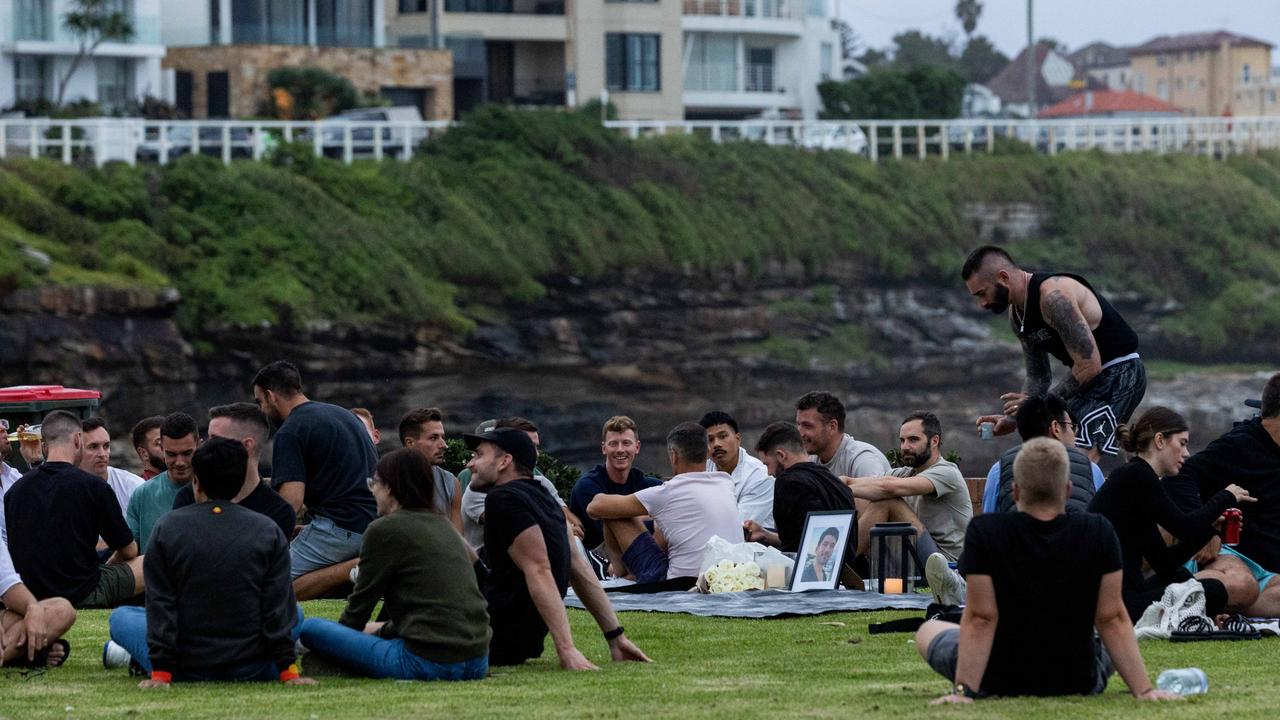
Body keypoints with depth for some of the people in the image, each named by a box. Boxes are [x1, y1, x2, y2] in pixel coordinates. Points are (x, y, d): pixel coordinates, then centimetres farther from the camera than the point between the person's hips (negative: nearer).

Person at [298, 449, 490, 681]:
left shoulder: (384, 530, -4)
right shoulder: (443, 524, 18)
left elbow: (361, 600, 6)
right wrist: (385, 629, 40)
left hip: (429, 662, -8)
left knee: (311, 627, -2)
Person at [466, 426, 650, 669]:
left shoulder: (504, 499, -16)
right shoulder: (541, 497, 11)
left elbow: (539, 571, -25)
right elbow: (577, 566, 11)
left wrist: (566, 649, -31)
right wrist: (616, 636, 11)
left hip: (497, 643, -9)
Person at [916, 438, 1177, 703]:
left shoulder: (984, 532, -19)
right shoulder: (1099, 533, -15)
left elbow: (980, 620, -20)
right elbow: (1112, 620, -14)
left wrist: (962, 691, -18)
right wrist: (1144, 690, -10)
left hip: (998, 682, -1)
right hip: (1079, 683, 1)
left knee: (928, 632, 28)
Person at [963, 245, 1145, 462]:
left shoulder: (1054, 296, -25)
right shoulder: (1017, 315, 6)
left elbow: (1090, 366, -26)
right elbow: (1038, 377, 15)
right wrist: (1012, 419, 1)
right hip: (1088, 378, 10)